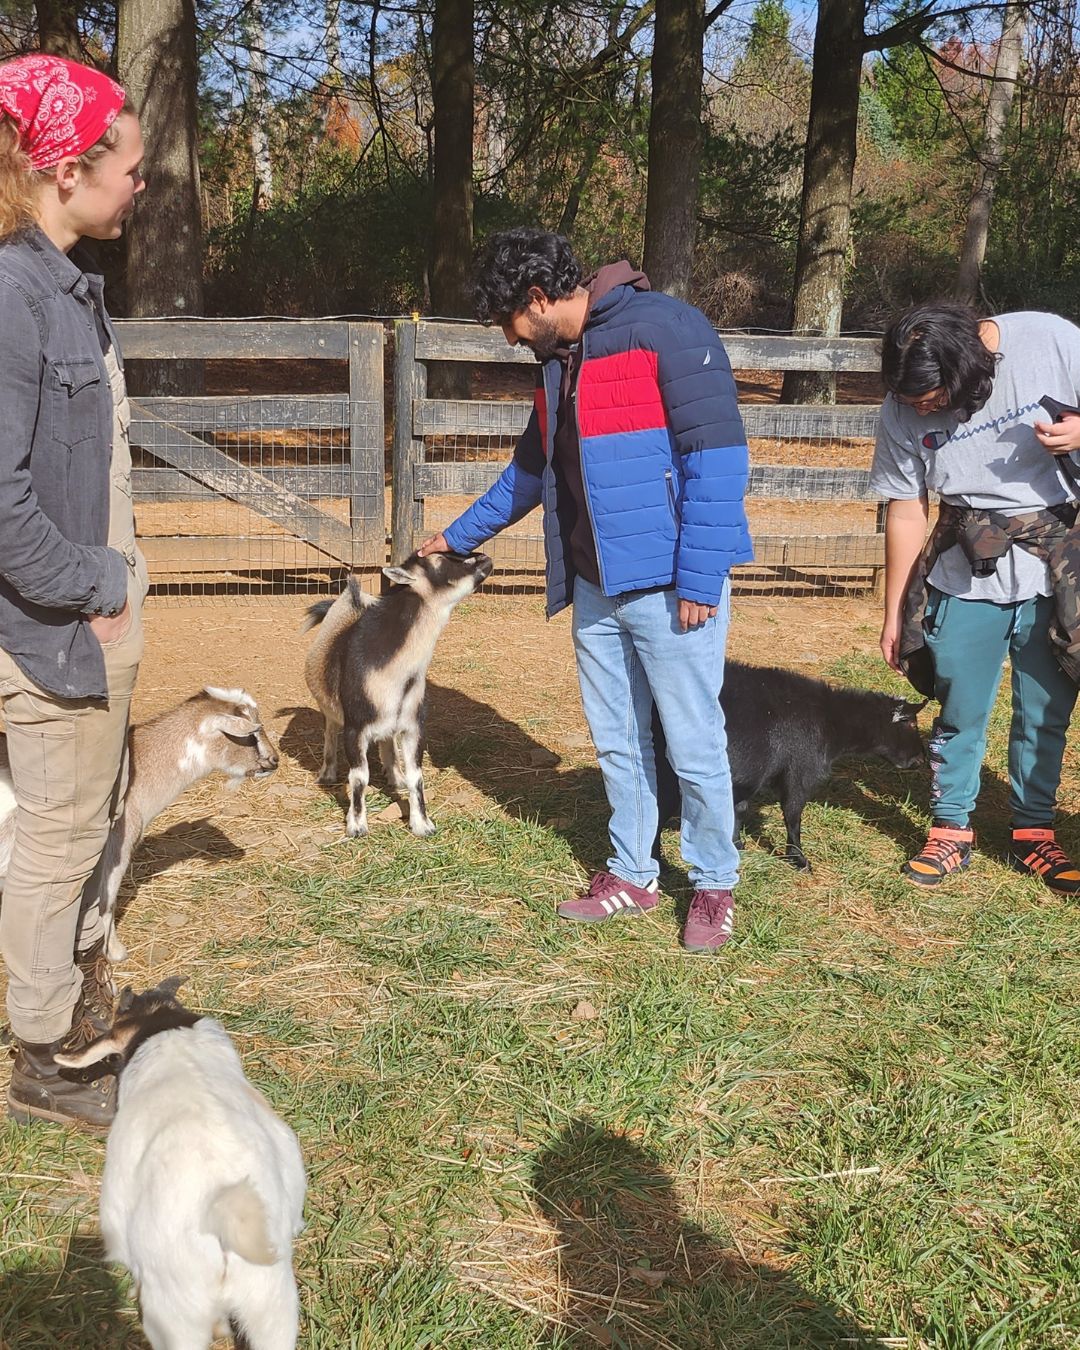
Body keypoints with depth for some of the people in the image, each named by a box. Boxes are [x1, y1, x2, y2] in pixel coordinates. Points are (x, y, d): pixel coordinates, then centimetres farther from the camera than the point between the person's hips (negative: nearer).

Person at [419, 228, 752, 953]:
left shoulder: (664, 327, -11)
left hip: (668, 587, -8)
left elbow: (717, 451, -16)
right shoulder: (557, 360, 15)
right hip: (594, 590, 8)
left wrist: (699, 579, -19)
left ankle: (714, 885, 19)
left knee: (694, 745, 2)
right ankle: (632, 874, 29)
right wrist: (460, 536, 38)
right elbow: (532, 466, 30)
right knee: (617, 743, 15)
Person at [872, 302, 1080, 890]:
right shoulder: (903, 410, -8)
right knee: (959, 710, 7)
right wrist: (894, 613, 2)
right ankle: (951, 828, 24)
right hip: (967, 573, 1)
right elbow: (906, 512, -1)